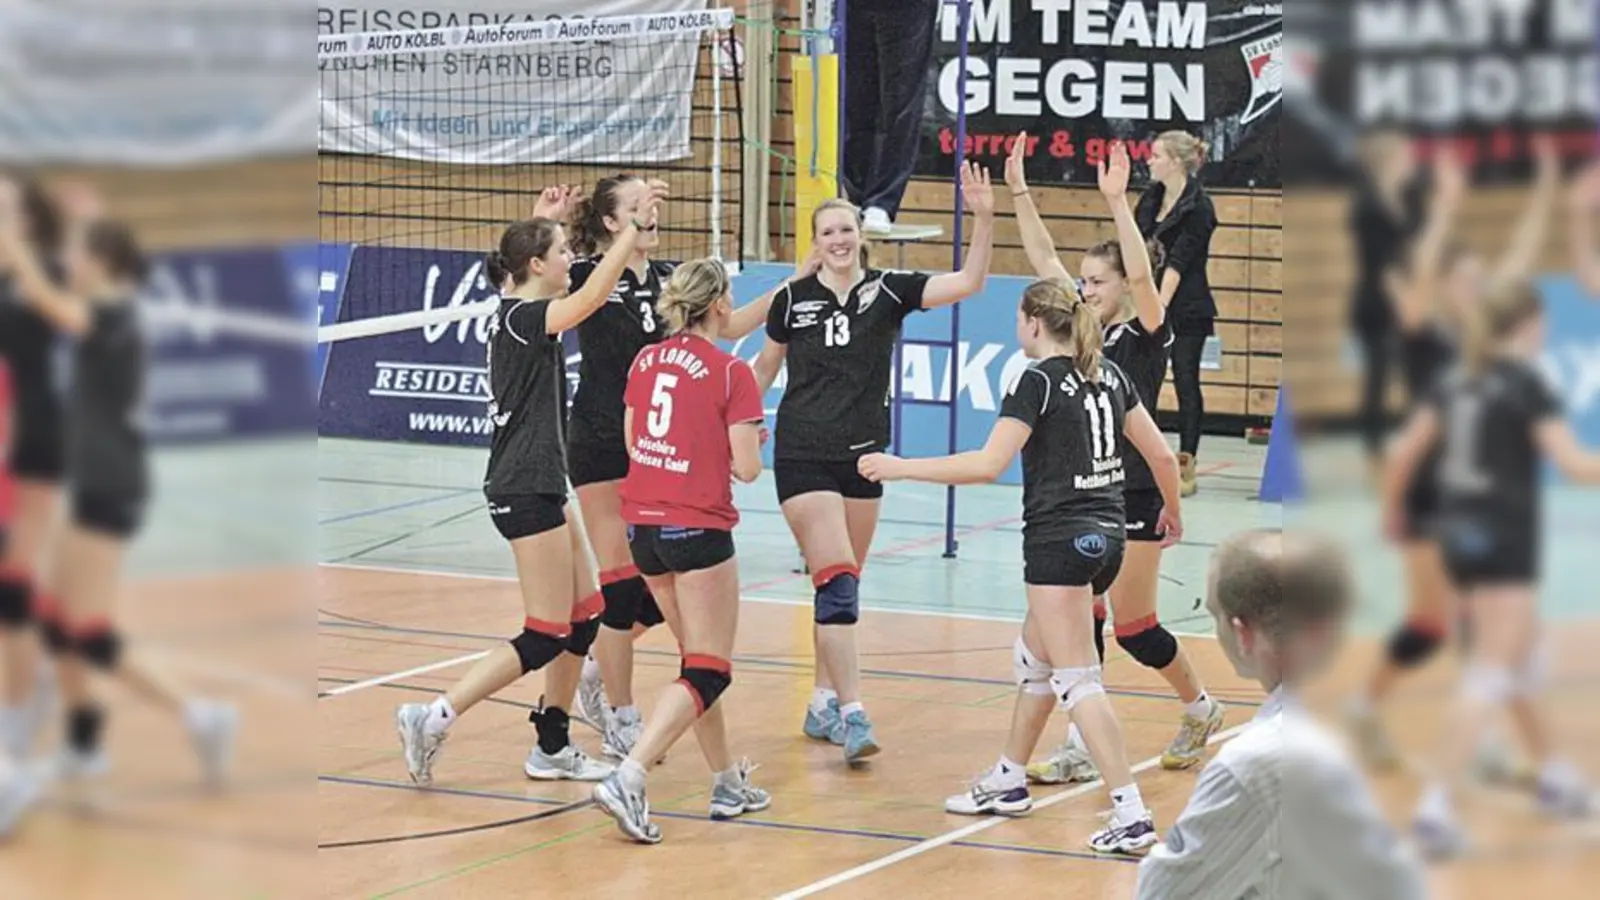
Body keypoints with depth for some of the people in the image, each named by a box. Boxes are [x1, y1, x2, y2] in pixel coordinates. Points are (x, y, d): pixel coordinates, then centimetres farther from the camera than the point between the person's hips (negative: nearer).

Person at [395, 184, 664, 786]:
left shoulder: (516, 313, 10)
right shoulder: (521, 317, -16)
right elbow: (591, 296, -33)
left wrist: (543, 226, 32)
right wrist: (635, 228, -32)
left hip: (537, 487, 10)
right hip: (526, 490, -10)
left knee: (585, 615, 13)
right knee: (547, 635, -7)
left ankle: (552, 748, 19)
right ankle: (431, 719, -7)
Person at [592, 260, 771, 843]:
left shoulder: (646, 361, 7)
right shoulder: (731, 373, -11)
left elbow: (633, 442, 14)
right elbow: (747, 468, -11)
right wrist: (746, 442, 11)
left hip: (643, 526, 7)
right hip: (698, 529, -7)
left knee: (697, 659, 20)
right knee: (709, 673, -1)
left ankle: (728, 783, 26)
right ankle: (627, 779, -18)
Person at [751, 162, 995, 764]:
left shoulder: (888, 291, -3)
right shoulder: (793, 300, -2)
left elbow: (969, 282, -14)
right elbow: (765, 367, 13)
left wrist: (985, 218, -25)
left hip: (864, 456, 3)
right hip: (803, 457, -3)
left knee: (842, 586, 12)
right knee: (836, 584, -14)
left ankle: (823, 703, 25)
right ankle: (852, 714, -17)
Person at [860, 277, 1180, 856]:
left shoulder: (1039, 381, -13)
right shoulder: (1108, 374, 9)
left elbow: (987, 465, -20)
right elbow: (1160, 452, 13)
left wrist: (899, 467, -15)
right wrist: (1172, 510, 31)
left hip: (1059, 540, -8)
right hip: (1107, 536, 8)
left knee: (1076, 680, -7)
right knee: (1034, 657, 24)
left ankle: (1132, 817, -13)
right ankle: (1008, 783, 36)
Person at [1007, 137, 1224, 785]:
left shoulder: (1147, 335, -10)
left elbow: (1141, 273, -28)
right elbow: (1044, 259, 7)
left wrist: (1117, 202, -37)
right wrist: (1018, 191, 0)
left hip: (1133, 495, -7)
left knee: (1130, 626, 0)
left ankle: (1201, 708, 24)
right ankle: (1080, 750, 7)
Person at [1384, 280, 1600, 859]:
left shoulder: (1457, 381, 9)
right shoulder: (1527, 385, -11)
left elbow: (1403, 452, 11)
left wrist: (1392, 508, 26)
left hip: (1460, 533, 8)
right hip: (1505, 537, -8)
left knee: (1523, 652, 24)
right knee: (1491, 676, -8)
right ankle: (1436, 806, -18)